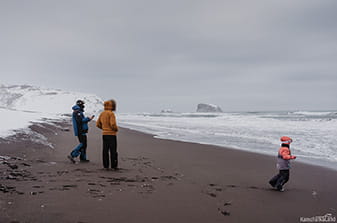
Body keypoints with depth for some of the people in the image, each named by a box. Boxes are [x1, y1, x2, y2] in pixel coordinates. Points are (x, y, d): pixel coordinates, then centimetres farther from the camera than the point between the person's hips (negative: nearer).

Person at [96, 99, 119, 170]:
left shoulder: (102, 113, 9)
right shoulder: (111, 113, -14)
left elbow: (98, 124, 12)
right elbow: (113, 124, -23)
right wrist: (116, 129, -4)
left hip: (104, 134, 7)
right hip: (111, 134, -7)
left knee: (105, 150, 8)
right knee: (113, 150, -1)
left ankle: (106, 165, 11)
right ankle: (114, 166, 1)